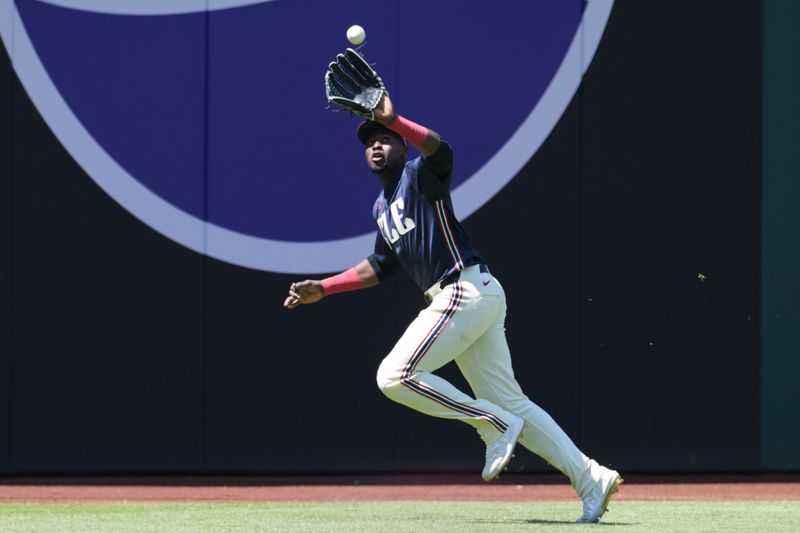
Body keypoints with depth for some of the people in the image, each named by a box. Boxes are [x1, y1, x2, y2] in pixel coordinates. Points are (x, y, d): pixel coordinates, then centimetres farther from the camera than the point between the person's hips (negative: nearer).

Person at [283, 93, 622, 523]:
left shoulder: (419, 174, 0)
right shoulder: (382, 207, 25)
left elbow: (440, 151, -24)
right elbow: (380, 266, 33)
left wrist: (393, 120, -37)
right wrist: (323, 288, 29)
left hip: (468, 289, -9)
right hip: (457, 300, 9)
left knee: (395, 375, -16)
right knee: (509, 403, 6)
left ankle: (494, 425, -10)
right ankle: (592, 480, 6)